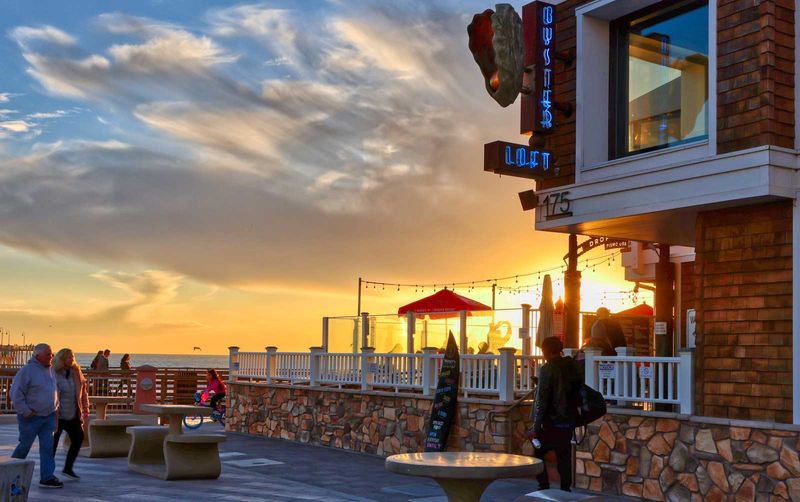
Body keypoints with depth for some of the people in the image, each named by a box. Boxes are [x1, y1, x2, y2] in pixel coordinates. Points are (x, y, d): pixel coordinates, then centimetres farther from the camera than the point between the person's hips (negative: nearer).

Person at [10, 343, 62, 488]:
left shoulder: (51, 370, 9)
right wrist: (25, 411, -16)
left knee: (47, 446, 1)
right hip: (31, 417, -6)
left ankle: (47, 477, 2)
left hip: (48, 416, 6)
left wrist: (55, 407, 13)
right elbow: (16, 393, -15)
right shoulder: (27, 370, -14)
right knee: (25, 445, 6)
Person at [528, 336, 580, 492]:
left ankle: (544, 487, 0)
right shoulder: (571, 366, 4)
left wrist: (536, 427, -12)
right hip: (569, 421, 6)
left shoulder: (547, 369, -13)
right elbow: (577, 391, 12)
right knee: (564, 457, 10)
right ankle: (565, 489, 10)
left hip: (551, 422, -6)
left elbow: (542, 401, -15)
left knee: (538, 453, 7)